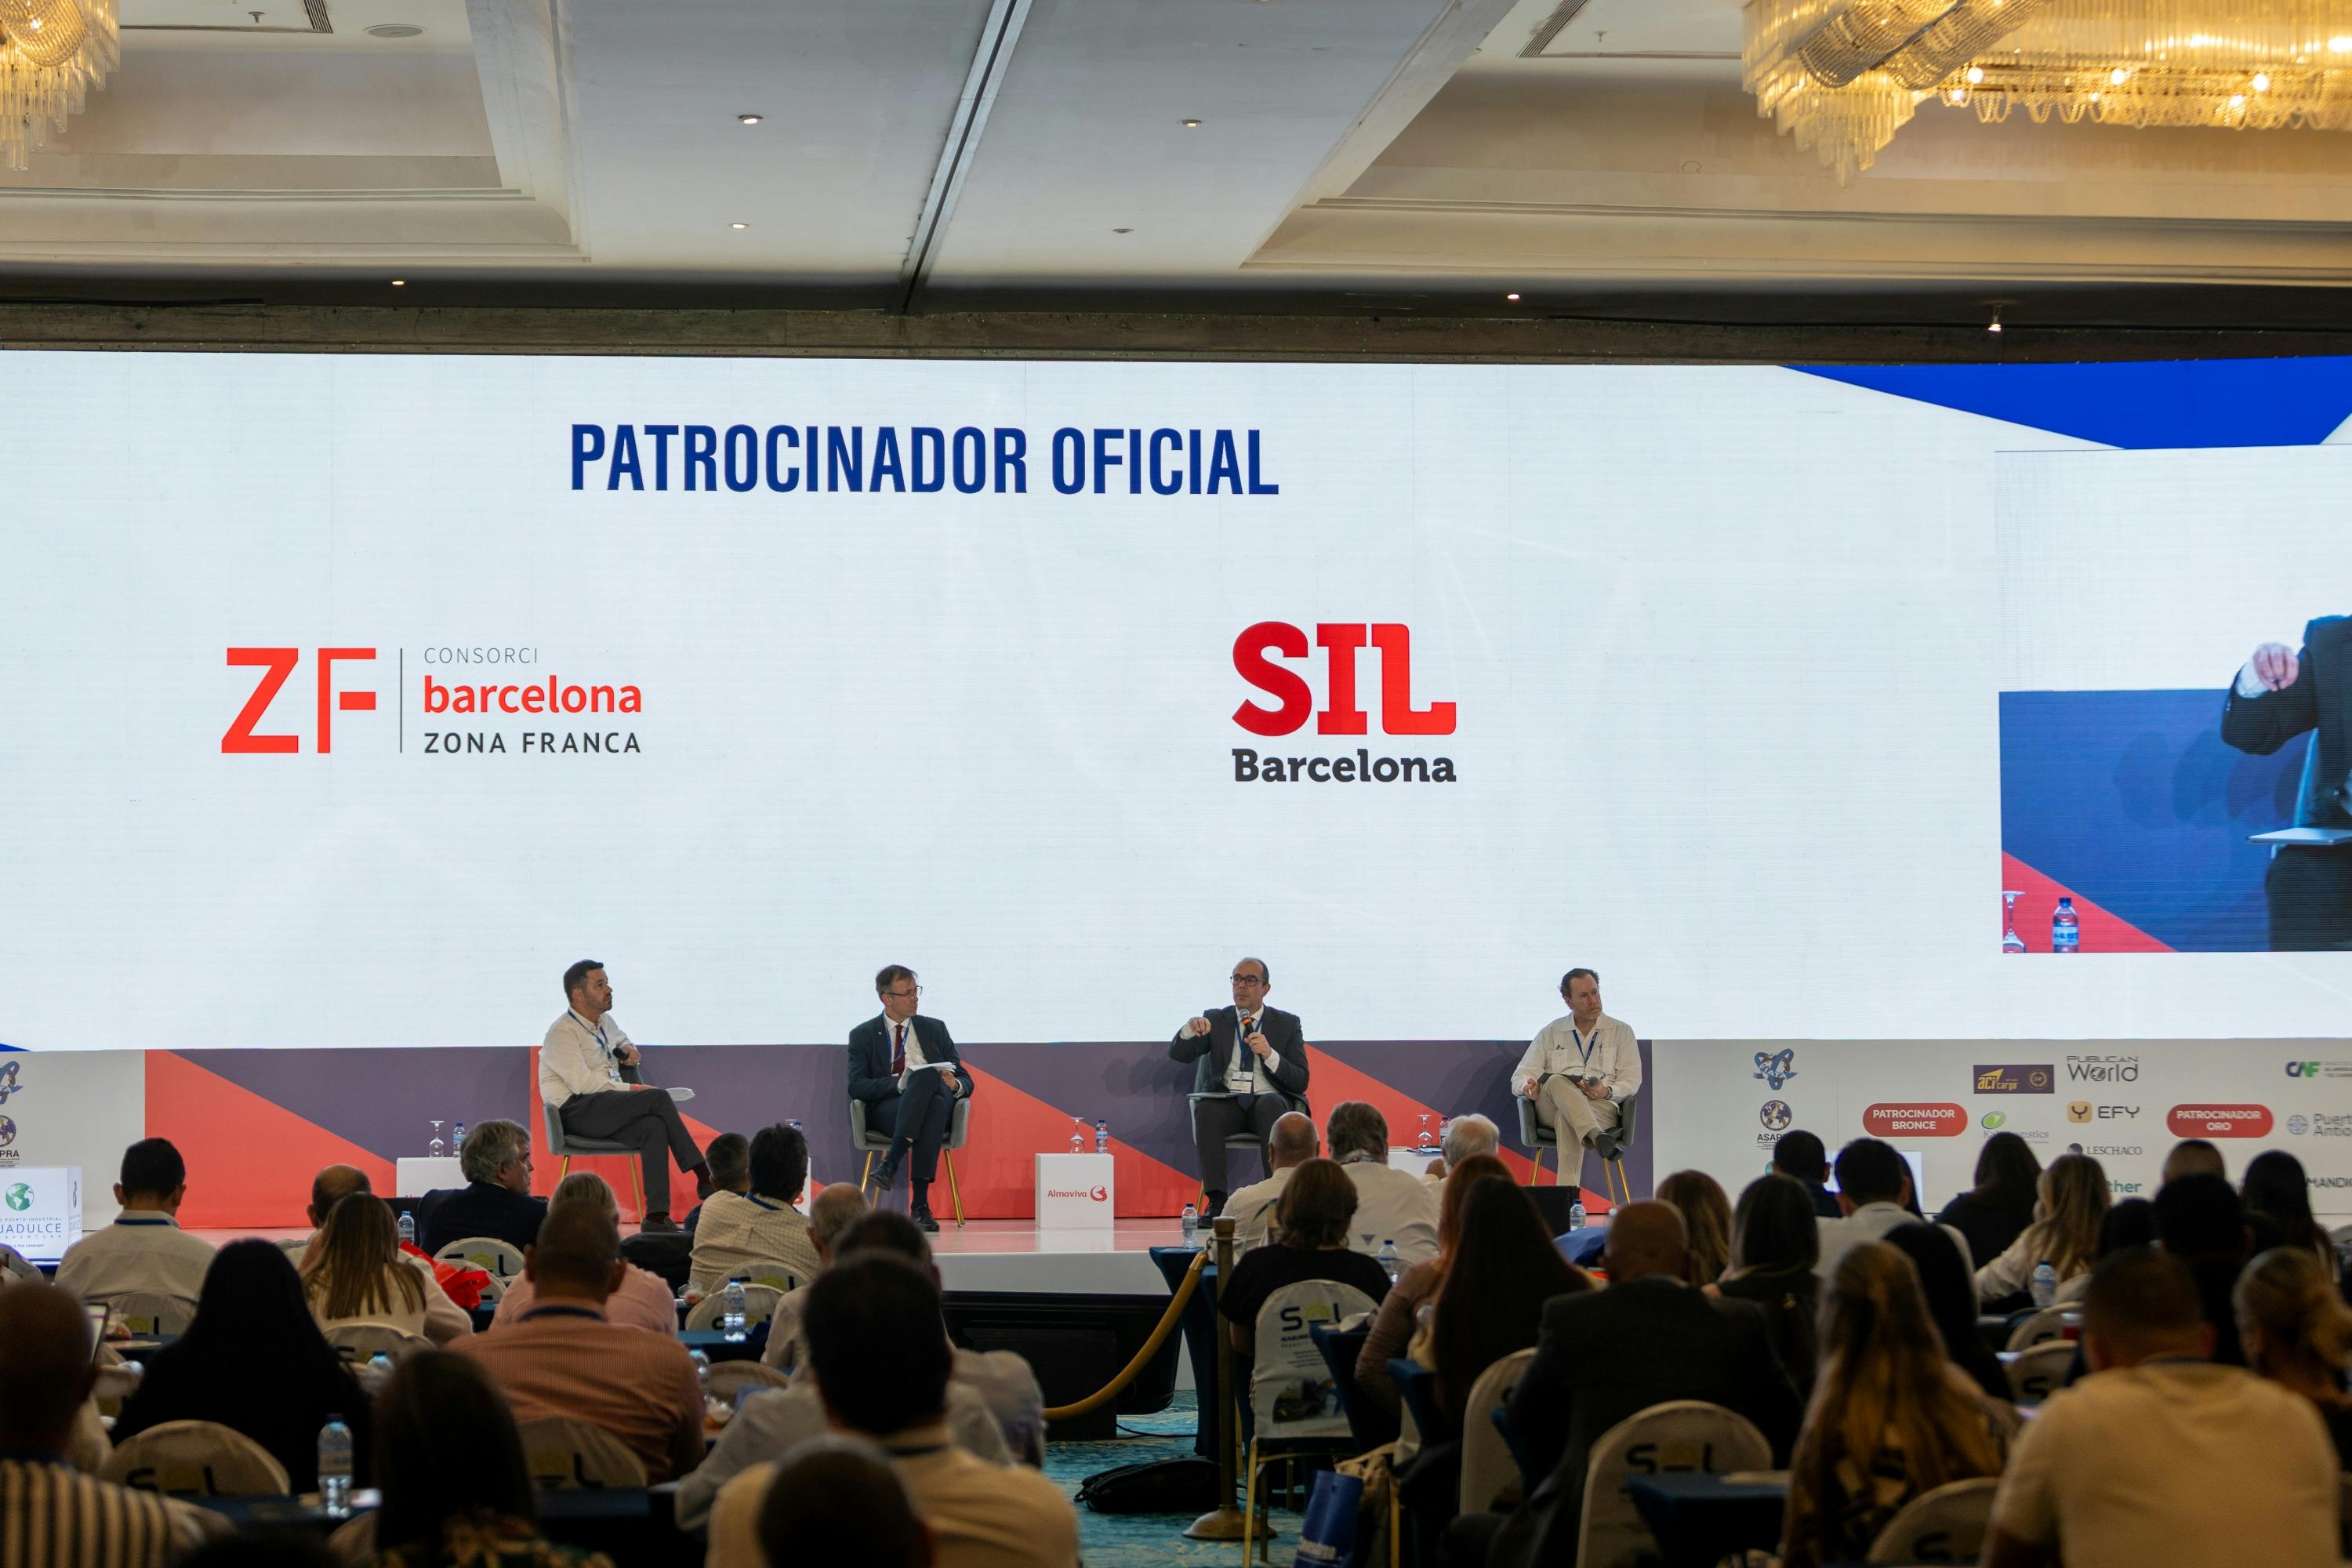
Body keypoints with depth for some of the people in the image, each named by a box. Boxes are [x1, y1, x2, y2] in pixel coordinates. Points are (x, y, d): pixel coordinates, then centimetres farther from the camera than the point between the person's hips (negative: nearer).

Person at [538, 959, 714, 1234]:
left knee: (653, 1127, -26)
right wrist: (631, 1089, -19)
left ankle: (656, 1217, -35)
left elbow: (620, 1039, 43)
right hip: (575, 1111, -8)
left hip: (605, 1111, 8)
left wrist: (629, 1050, 17)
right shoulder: (562, 1033, -8)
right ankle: (703, 1178, -21)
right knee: (659, 1097, -24)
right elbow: (583, 1082, -19)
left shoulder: (604, 1021, 19)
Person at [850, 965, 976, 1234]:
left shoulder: (935, 1029, 22)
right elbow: (856, 1087, 0)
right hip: (886, 1110, -2)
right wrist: (900, 1084, -16)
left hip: (938, 1106, 2)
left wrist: (955, 1085, -7)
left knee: (932, 1091, -38)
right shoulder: (863, 1035, 14)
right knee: (925, 1075, -37)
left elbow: (966, 1080, 19)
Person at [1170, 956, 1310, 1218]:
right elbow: (1177, 1054, 3)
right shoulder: (1215, 1020, 14)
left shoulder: (1287, 1024, 10)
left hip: (1270, 1101, -1)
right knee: (1206, 1108, -34)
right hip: (1228, 1103, 1)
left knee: (1271, 1105, -37)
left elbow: (1300, 1082, 2)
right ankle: (1217, 1202, -37)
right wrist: (1190, 1028, -19)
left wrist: (1270, 1054, -16)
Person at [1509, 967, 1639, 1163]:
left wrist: (1608, 1092, -12)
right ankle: (1597, 1136, -61)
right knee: (1557, 1081, -38)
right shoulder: (1550, 1033, 23)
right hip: (1550, 1108, 1)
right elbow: (1521, 1075, 18)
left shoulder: (1621, 1032, 19)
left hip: (1601, 1105, -1)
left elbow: (1632, 1081, 11)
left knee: (1566, 1118, -39)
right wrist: (1528, 1085, -9)